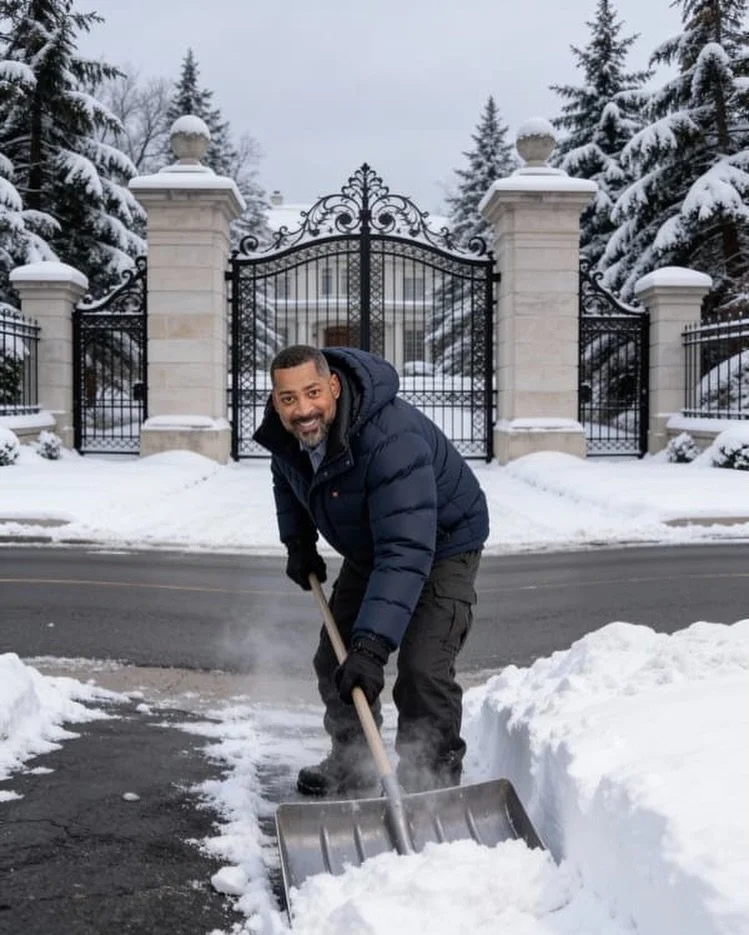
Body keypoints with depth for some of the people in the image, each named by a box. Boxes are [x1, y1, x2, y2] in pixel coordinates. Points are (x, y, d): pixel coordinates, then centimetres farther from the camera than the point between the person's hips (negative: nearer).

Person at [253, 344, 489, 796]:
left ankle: (433, 780, -3)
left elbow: (406, 554, -46)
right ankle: (351, 763, 30)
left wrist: (372, 646, -51)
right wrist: (298, 542, 5)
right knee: (335, 658, 10)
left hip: (443, 544, -7)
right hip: (369, 547, 8)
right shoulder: (285, 433, -16)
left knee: (423, 668, -21)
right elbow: (286, 476, 12)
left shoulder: (392, 440, -41)